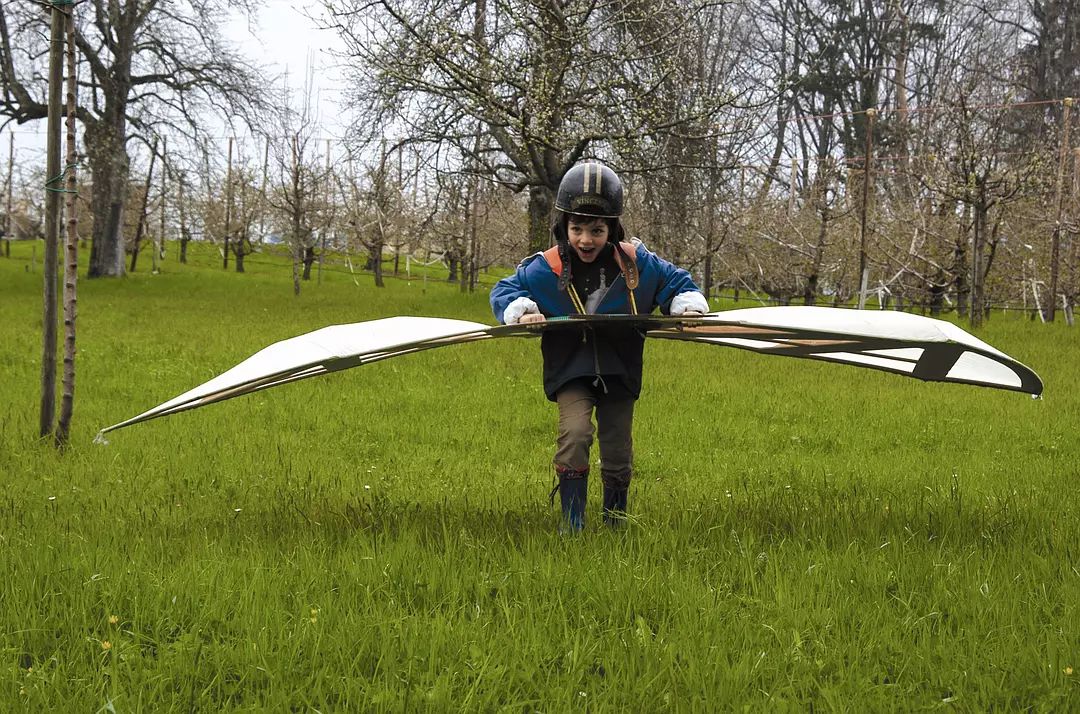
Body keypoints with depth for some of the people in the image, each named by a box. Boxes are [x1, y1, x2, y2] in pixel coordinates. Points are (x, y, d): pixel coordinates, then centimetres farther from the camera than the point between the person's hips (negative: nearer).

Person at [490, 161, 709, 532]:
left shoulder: (637, 264, -7)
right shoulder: (548, 268, -10)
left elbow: (678, 282, 8)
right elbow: (504, 290, 2)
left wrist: (689, 307, -12)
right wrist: (521, 310, -18)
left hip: (619, 369, 2)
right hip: (570, 368, -2)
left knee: (618, 452, 8)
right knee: (575, 433, -25)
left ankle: (615, 519, 31)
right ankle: (571, 522, -15)